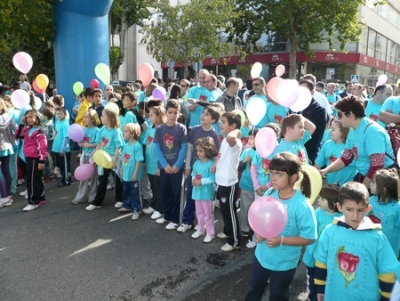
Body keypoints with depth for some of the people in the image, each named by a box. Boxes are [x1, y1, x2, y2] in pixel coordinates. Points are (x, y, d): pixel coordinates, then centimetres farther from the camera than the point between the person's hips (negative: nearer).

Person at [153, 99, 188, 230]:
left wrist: (177, 165, -14)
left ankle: (175, 219, 15)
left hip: (177, 166, -3)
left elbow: (184, 148, -7)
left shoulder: (181, 128, -5)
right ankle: (167, 215, 31)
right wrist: (165, 164, -11)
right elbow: (157, 148, -1)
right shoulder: (159, 129, 1)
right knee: (165, 192, 14)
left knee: (176, 192, 5)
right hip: (164, 166, 3)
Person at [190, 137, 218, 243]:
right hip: (197, 192, 7)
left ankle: (210, 233, 19)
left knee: (208, 214, 6)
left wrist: (201, 181, -23)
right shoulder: (196, 163, 3)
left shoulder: (211, 164, -19)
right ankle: (200, 230, 36)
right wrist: (193, 180, -8)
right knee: (199, 213, 20)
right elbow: (193, 174, 12)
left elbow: (212, 179, -21)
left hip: (207, 193, -7)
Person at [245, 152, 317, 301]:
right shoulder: (269, 194, -11)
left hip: (284, 263, -5)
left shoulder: (302, 206, -29)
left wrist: (281, 240, -31)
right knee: (254, 289, 27)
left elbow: (309, 238, -23)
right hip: (262, 255, 5)